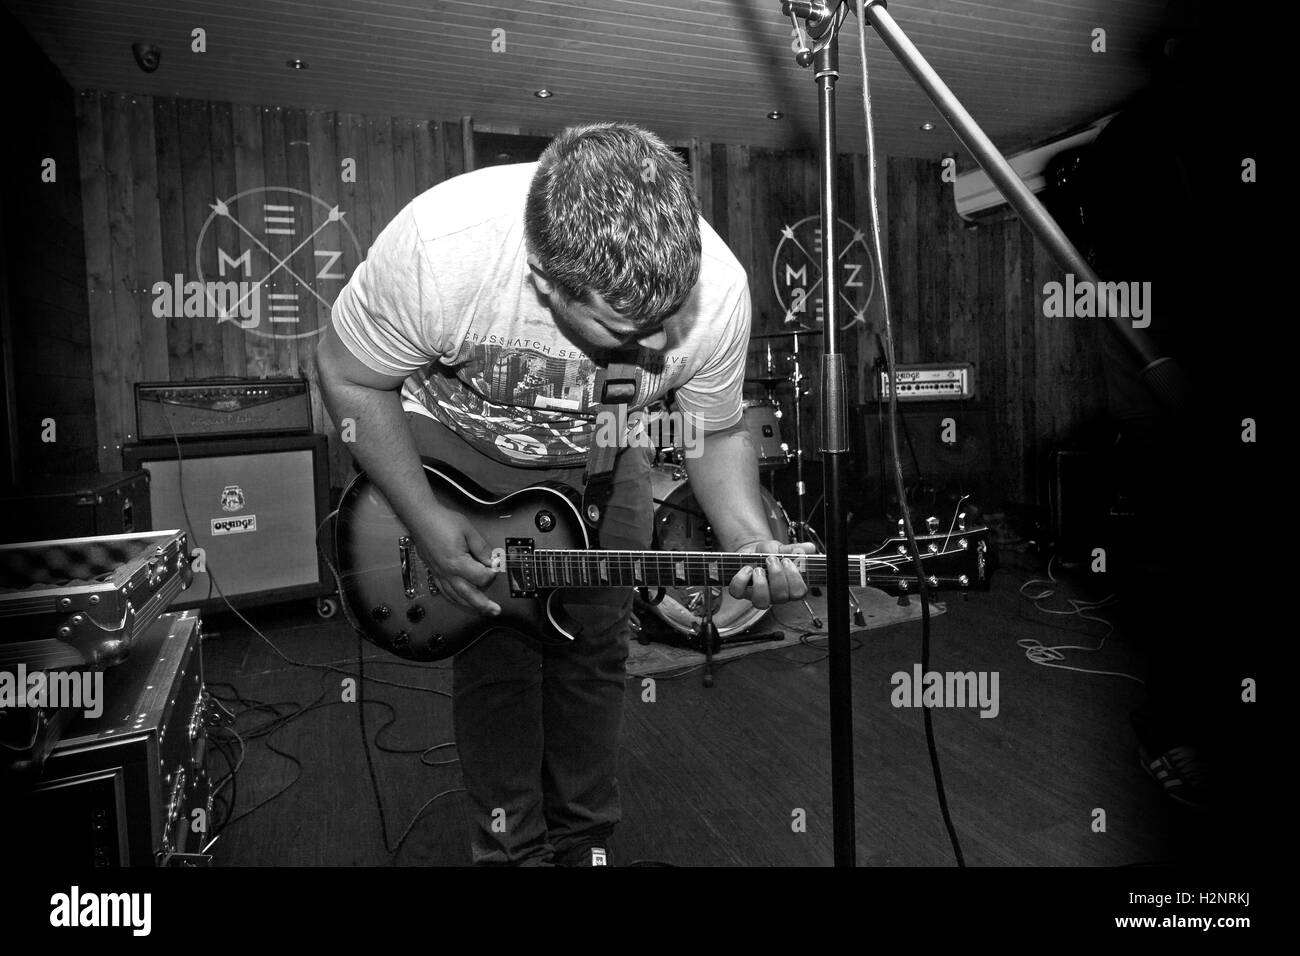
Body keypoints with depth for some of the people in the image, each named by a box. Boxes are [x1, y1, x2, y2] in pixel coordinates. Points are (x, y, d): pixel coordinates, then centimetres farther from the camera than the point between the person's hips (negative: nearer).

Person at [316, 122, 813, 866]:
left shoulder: (717, 285, -30)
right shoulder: (436, 248, -38)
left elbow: (716, 433, -11)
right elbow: (350, 375, -18)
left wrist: (750, 540, -29)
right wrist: (425, 520, -24)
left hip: (599, 458, 2)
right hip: (456, 447, -1)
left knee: (596, 651, 3)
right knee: (494, 658, -4)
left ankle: (586, 845, 27)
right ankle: (512, 847, 21)